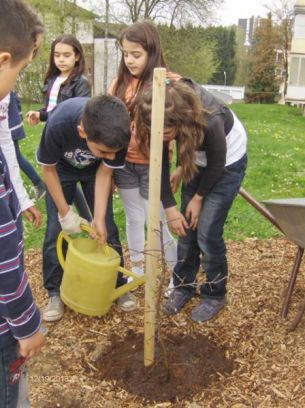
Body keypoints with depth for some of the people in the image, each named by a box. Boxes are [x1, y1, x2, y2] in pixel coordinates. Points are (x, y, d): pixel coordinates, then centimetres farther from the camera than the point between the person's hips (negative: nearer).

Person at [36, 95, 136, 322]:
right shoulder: (59, 124, -43)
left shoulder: (118, 132, -37)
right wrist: (65, 212, -18)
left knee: (107, 228, 0)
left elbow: (104, 173, -19)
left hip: (95, 170, 1)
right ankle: (55, 292, 14)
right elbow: (48, 168, -22)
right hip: (61, 169, -1)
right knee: (56, 231, -3)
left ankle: (117, 284, 19)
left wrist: (99, 219, -21)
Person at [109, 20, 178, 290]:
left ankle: (176, 275, 29)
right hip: (123, 163, 4)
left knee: (158, 221, 7)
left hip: (152, 164, -4)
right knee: (134, 219, 17)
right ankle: (137, 270, 36)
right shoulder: (120, 84, 2)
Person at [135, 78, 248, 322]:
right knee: (186, 227, 5)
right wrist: (170, 208, -15)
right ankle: (183, 287, 23)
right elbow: (160, 163, -14)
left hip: (228, 161, -5)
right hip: (198, 160, 5)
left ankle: (215, 296, 13)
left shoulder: (210, 121, -40)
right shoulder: (164, 123, -26)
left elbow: (217, 165, -22)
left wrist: (198, 198, -9)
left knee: (207, 232, -7)